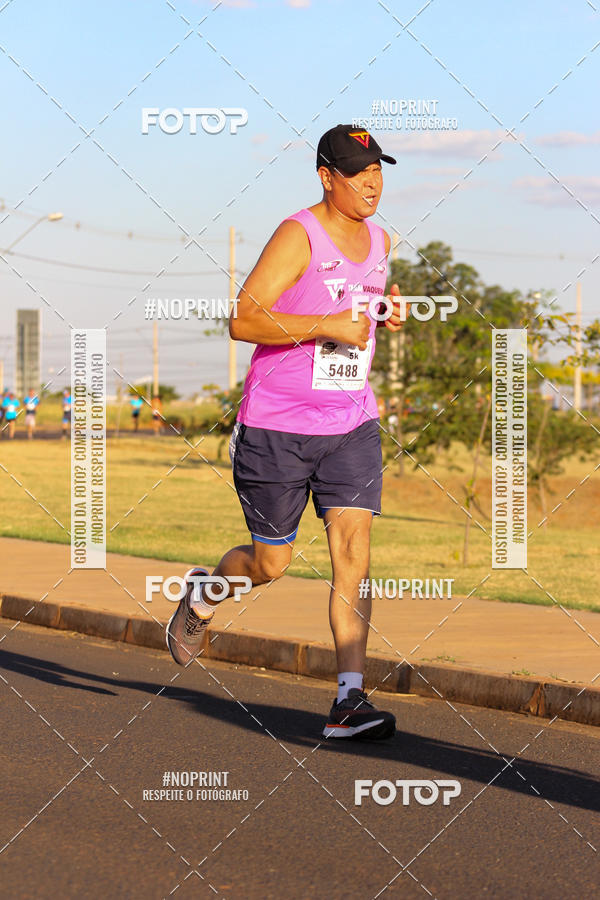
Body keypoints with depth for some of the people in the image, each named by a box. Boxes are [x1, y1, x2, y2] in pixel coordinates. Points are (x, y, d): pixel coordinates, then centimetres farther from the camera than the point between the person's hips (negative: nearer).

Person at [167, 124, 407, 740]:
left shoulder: (379, 240, 9)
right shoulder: (297, 236, -14)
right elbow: (242, 321, -22)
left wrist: (385, 315, 6)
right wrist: (330, 325, -26)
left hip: (352, 424, 5)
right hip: (277, 425, -5)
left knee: (353, 550, -9)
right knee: (271, 562, 6)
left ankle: (349, 700, -10)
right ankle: (202, 597, 40)